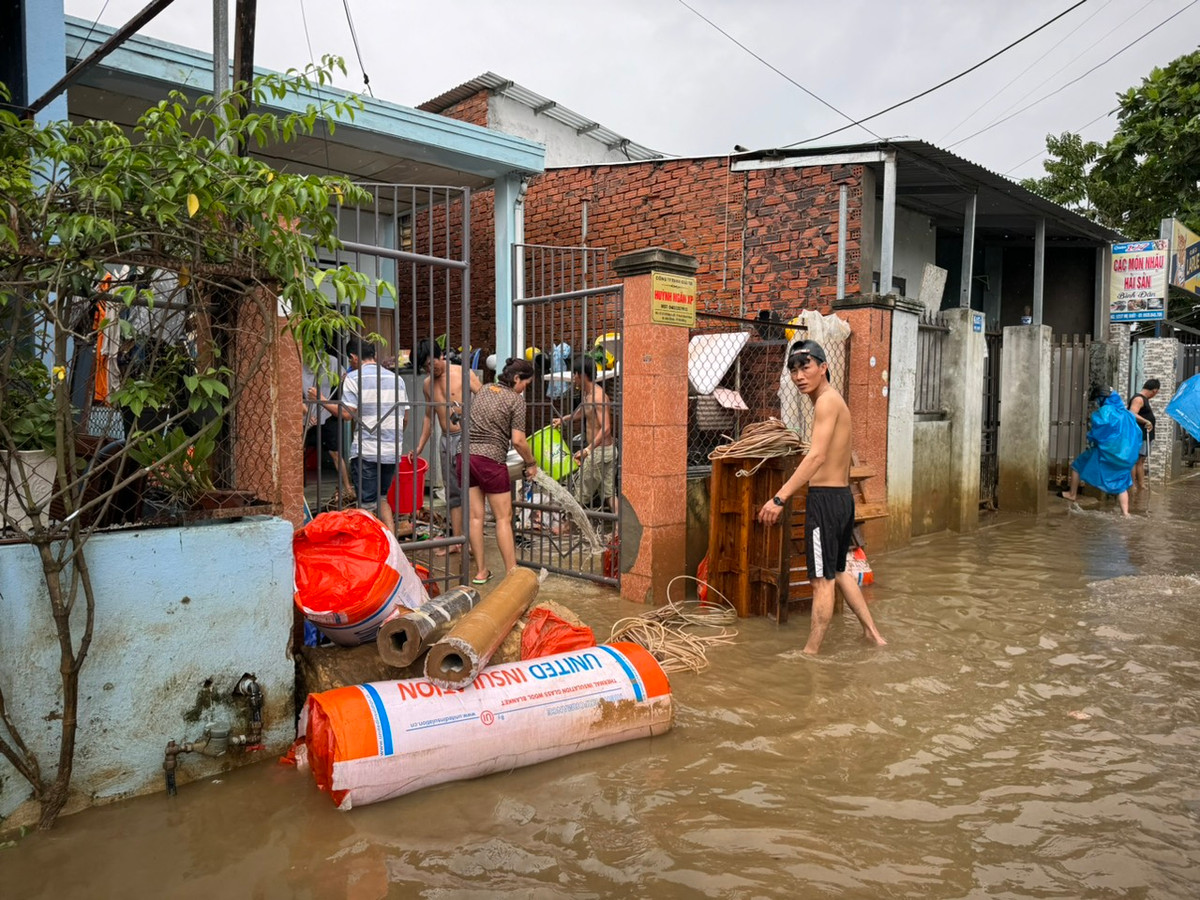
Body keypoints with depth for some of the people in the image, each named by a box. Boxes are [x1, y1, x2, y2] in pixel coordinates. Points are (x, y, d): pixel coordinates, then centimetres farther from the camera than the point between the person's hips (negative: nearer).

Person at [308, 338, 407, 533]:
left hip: (366, 451, -5)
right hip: (392, 451, 5)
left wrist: (320, 399, 0)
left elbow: (347, 413, -12)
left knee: (367, 503, 2)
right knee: (381, 498, 19)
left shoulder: (354, 378, -4)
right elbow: (406, 418, 13)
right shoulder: (395, 378, 12)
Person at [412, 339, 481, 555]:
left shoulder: (463, 373, -3)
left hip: (467, 436, -6)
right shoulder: (427, 385, 14)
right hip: (446, 440, 6)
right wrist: (419, 447, 18)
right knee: (453, 492, 8)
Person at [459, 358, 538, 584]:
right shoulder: (516, 400, -6)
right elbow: (518, 440, -11)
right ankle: (512, 572, 4)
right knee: (503, 518, 2)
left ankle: (480, 571, 16)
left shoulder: (484, 389, 15)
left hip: (465, 454, 6)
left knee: (475, 516, 9)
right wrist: (531, 464, 3)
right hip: (490, 459, -6)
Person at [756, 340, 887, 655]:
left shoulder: (827, 401, -15)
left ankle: (811, 652, 8)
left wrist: (779, 498, -31)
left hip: (826, 498, -10)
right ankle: (872, 632, 30)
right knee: (837, 571, 23)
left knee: (822, 579, -2)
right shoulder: (834, 400, 15)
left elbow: (817, 456, -27)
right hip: (843, 495, 10)